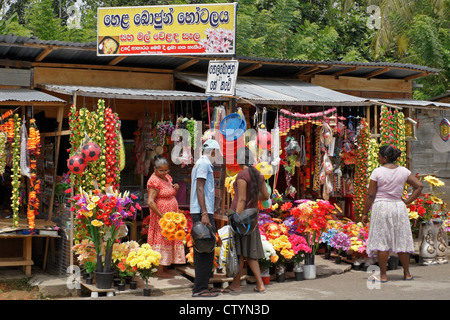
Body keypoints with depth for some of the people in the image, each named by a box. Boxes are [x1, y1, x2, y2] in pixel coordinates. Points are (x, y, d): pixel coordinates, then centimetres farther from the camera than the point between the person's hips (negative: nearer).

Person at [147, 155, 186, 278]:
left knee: (170, 240, 11)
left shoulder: (167, 177, 12)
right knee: (162, 240, -6)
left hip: (171, 216, 9)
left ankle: (165, 267, 19)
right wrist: (162, 216, -25)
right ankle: (160, 270, 0)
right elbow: (150, 202, -23)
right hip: (161, 216, -9)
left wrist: (176, 188, 2)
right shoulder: (154, 181, -15)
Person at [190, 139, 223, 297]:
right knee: (206, 250, -11)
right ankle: (200, 288, -12)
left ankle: (201, 286, 13)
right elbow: (199, 189, -16)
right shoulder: (204, 163, -8)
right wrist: (204, 214, -21)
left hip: (201, 213, 11)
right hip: (202, 212, -11)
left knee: (201, 250, 10)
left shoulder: (199, 164, 22)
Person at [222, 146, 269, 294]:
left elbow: (242, 200, -20)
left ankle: (236, 284, 8)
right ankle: (260, 284, 5)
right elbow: (266, 196, 16)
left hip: (240, 213, -8)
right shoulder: (258, 175, 8)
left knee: (238, 250, 0)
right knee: (249, 251, 10)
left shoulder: (242, 175, -15)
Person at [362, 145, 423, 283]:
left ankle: (383, 275, 1)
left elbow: (370, 195, -8)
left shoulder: (377, 172, -8)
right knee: (401, 241, 12)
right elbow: (419, 186, 1)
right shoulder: (403, 171, 4)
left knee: (381, 241, 0)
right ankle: (407, 274, 19)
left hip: (381, 206, -4)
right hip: (399, 207, 4)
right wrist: (407, 201, 4)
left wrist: (365, 213, -1)